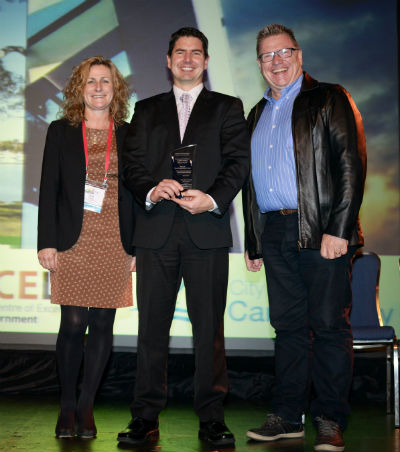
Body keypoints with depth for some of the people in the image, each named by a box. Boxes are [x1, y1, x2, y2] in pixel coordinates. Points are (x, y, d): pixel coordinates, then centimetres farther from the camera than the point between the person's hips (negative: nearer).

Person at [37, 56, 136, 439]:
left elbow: (136, 192, 9)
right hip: (73, 242, -1)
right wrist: (47, 242, -4)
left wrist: (137, 246, 4)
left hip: (115, 244, 1)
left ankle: (86, 406, 15)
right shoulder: (60, 131, 7)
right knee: (73, 324, -3)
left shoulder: (129, 135, 10)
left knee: (103, 325, 3)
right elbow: (49, 189, 3)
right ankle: (67, 407, 12)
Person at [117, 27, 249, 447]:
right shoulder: (147, 110, 20)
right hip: (156, 231, 2)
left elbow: (238, 161, 2)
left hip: (207, 230, -1)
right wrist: (151, 190, -12)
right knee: (151, 326, 1)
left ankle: (211, 417, 8)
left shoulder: (227, 108, 15)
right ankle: (146, 418, 7)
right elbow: (131, 163, 9)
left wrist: (213, 199, -15)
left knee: (209, 327, -1)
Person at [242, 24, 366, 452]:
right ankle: (287, 415, 15)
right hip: (274, 233, 6)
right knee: (288, 325, 8)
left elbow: (351, 164, -7)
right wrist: (252, 240, 16)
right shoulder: (257, 114, 21)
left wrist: (338, 229, -16)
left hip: (321, 231, -5)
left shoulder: (329, 99, 2)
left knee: (330, 325, -2)